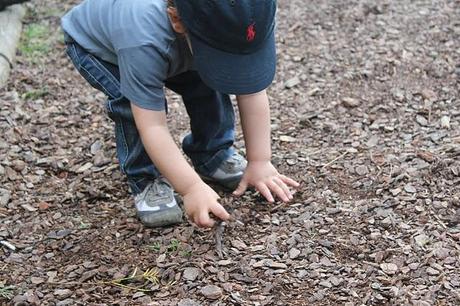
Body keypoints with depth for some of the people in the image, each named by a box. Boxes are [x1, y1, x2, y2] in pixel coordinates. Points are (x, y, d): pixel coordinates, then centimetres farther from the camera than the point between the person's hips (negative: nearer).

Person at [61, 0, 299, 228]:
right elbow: (153, 126, -44)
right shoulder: (144, 40, -47)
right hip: (95, 47, -4)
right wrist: (192, 188, -47)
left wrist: (260, 162, -27)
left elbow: (251, 92, -25)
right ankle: (146, 180, -8)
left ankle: (213, 157, 10)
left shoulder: (231, 22, -33)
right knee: (134, 102, -30)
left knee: (208, 85, -14)